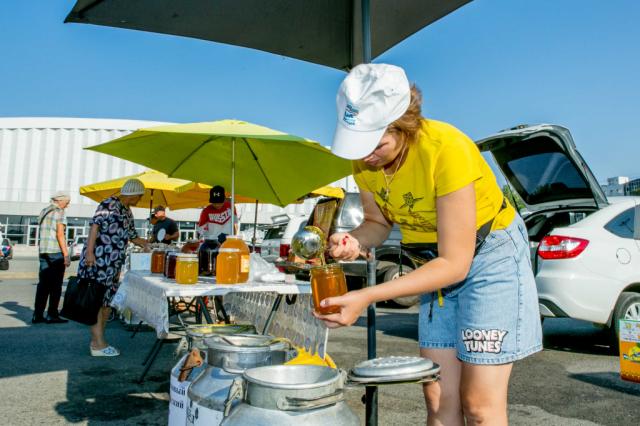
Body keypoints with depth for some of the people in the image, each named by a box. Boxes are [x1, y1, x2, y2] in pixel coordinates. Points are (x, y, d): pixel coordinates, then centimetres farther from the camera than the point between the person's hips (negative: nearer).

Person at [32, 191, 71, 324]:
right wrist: (66, 254, -15)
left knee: (43, 284, 8)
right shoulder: (59, 212, -8)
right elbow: (60, 234, -14)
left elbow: (41, 234, 17)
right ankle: (52, 315, -1)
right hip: (56, 252, -8)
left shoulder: (43, 211, 17)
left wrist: (41, 251, 19)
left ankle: (38, 315, 8)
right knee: (56, 285, -2)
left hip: (43, 251, 8)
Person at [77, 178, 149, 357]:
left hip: (114, 264, 9)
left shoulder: (128, 212, 17)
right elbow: (95, 227, -15)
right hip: (98, 260, -9)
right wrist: (89, 251, -23)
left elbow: (132, 236, 23)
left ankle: (97, 340, 19)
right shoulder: (108, 205, -8)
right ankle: (98, 344, -3)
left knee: (107, 300, 10)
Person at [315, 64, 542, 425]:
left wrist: (368, 297, -35)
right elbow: (379, 222, 4)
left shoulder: (446, 148, -31)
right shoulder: (365, 158, -12)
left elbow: (455, 264, -29)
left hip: (492, 255, -5)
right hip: (438, 263, 6)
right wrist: (356, 241, -21)